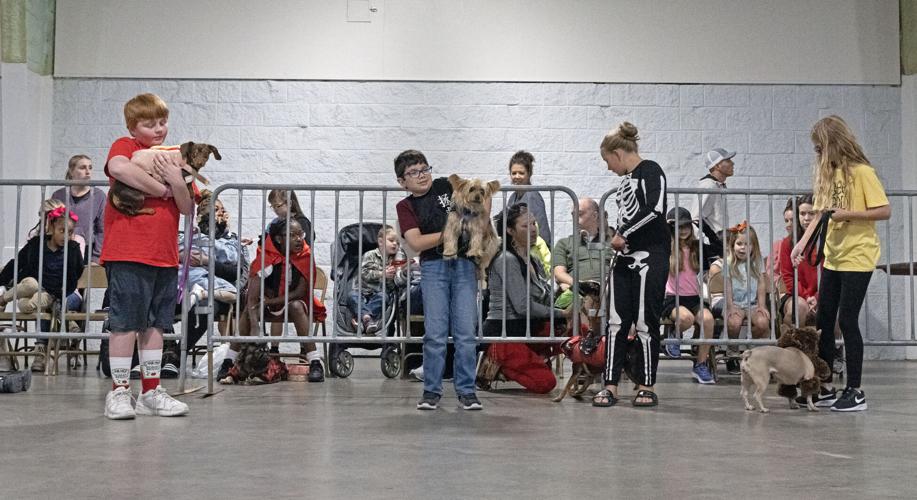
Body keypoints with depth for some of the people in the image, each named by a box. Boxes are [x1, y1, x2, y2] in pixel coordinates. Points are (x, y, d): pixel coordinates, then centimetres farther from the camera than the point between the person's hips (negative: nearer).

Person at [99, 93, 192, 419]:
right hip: (128, 253, -6)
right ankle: (119, 392, 6)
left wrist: (176, 180, -12)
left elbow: (187, 207, 8)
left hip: (165, 257, 6)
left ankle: (151, 392, 19)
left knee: (156, 323, 11)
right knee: (126, 324, -3)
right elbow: (118, 167, -25)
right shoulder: (125, 146, 0)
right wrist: (161, 189, -15)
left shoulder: (173, 158, 16)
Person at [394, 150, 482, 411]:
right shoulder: (405, 206, 6)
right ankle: (431, 390, 10)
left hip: (464, 262, 1)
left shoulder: (447, 186, 9)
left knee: (466, 331, 0)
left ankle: (466, 390, 9)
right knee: (435, 333, -2)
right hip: (433, 265, -1)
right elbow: (416, 242, -8)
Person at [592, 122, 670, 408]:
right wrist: (620, 240, 13)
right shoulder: (627, 179, 18)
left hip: (650, 256, -8)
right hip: (625, 257, 8)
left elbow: (654, 208, -20)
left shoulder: (650, 171, -6)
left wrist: (622, 234, -13)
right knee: (616, 322, 3)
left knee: (644, 323, -3)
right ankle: (611, 385, 5)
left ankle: (646, 386, 8)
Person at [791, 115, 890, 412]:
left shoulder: (861, 172, -12)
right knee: (823, 321, 8)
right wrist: (802, 243, -3)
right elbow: (820, 214, 9)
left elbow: (885, 211, -15)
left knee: (847, 321, -6)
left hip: (857, 258, -7)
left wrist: (845, 214, -21)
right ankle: (824, 388, 18)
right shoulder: (828, 172, 10)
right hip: (833, 257, 8)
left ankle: (855, 392, 4)